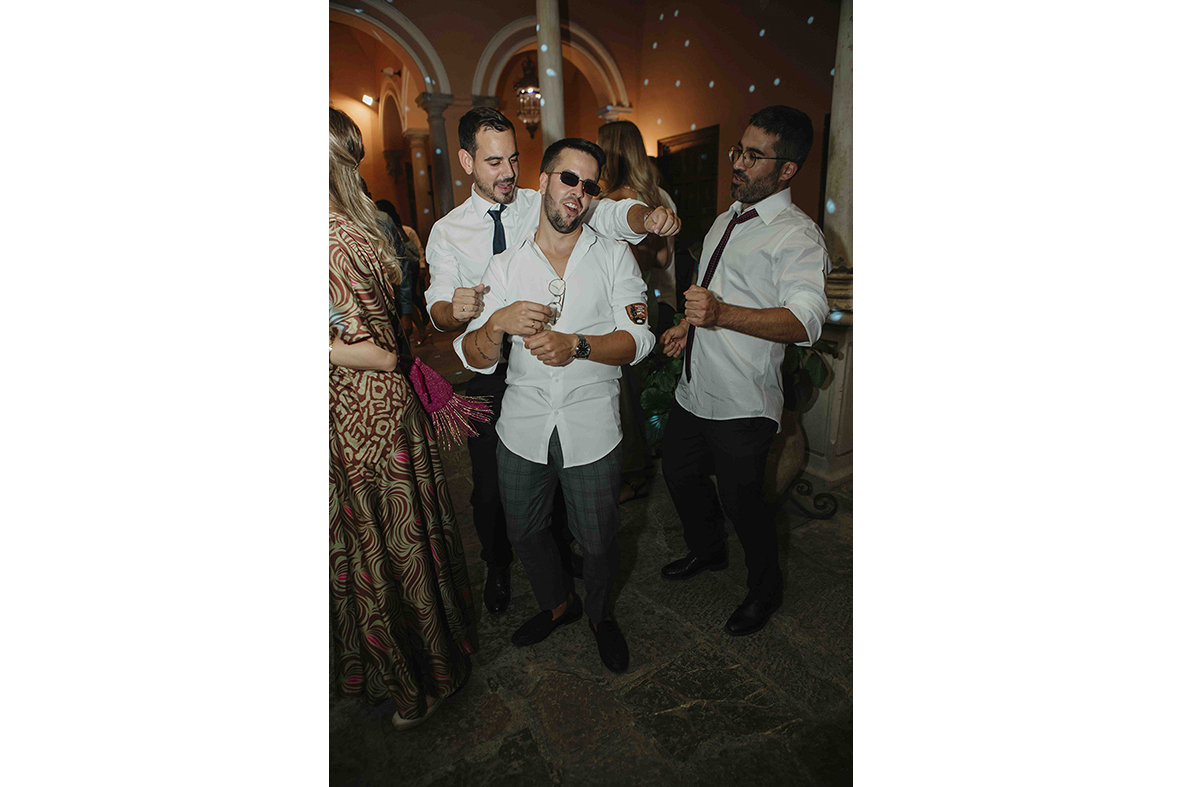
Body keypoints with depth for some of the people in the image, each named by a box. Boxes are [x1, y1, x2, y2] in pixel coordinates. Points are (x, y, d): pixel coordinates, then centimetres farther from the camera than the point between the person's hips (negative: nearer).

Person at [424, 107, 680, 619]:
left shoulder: (546, 207, -3)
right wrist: (454, 310, -36)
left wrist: (646, 217, -40)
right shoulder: (447, 232, -2)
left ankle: (557, 548, 46)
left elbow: (607, 214, -18)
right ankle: (497, 567, 40)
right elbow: (439, 306, -12)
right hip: (490, 371, 0)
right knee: (491, 481, 12)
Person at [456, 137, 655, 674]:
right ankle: (557, 603, 50)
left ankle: (599, 613, 46)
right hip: (522, 427, 3)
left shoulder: (614, 256, 1)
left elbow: (638, 339, -9)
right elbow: (473, 358, -3)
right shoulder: (505, 266, 3)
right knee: (524, 531, 19)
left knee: (597, 540, 12)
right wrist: (498, 323, -24)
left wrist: (576, 345, -25)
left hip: (592, 430, -2)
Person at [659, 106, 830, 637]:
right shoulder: (727, 220, 13)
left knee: (741, 499, 6)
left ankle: (766, 589, 36)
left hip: (742, 403, -8)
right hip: (694, 388, 8)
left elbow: (804, 322, -30)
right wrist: (688, 325, 10)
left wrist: (721, 313, -43)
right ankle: (707, 551, 50)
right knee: (679, 474, 21)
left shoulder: (798, 236, -14)